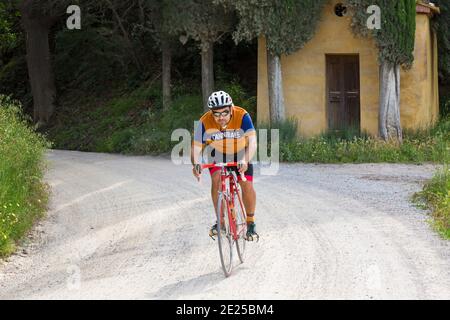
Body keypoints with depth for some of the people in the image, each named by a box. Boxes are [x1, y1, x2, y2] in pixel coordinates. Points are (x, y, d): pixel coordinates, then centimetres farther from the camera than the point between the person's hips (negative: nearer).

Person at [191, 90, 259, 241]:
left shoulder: (242, 117, -32)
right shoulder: (205, 122, -28)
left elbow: (252, 142, -41)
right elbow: (196, 147, -27)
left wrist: (245, 160, -59)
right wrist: (196, 163, -48)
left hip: (241, 155, -1)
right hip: (218, 155, 1)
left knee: (247, 185, -14)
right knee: (216, 179, -24)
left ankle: (251, 223, 7)